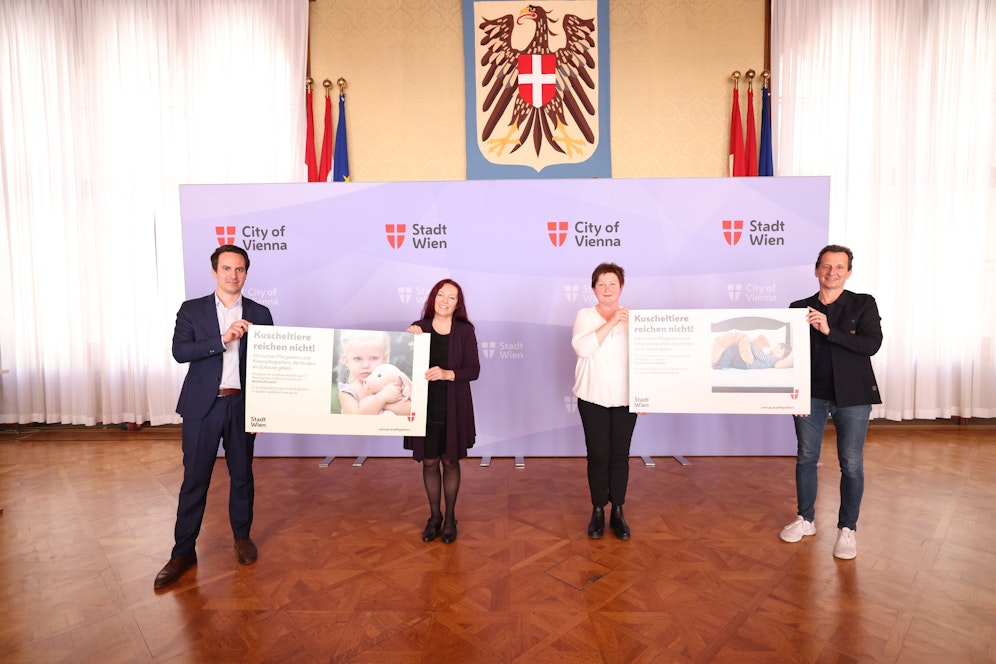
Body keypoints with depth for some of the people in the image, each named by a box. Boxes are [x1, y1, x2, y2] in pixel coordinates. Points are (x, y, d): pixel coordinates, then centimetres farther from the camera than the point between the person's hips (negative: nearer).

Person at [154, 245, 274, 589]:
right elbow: (179, 351, -11)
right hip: (202, 406, -1)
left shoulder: (259, 313, 4)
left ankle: (242, 536, 31)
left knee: (242, 475, 12)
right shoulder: (192, 310, 3)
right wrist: (222, 340, -23)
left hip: (242, 405, 1)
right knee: (194, 479, 5)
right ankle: (183, 551, 20)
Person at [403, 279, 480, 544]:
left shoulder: (465, 331, -4)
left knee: (450, 461, 10)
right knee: (429, 462, 10)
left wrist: (447, 374, -22)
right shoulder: (418, 328, -1)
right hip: (425, 406, 1)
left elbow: (474, 370, -7)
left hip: (453, 408, -1)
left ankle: (450, 517, 29)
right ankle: (434, 516, 30)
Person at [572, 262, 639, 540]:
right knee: (598, 456, 3)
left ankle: (618, 512, 21)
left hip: (625, 399, 1)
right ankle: (598, 511, 19)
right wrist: (610, 323, -19)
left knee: (620, 456, 7)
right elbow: (582, 347, -16)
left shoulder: (633, 318, 5)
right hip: (593, 399, -1)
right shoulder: (585, 316, 1)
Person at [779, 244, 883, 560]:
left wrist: (829, 331, -23)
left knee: (851, 465, 4)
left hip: (852, 397, -2)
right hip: (810, 395, 2)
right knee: (806, 458, 11)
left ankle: (847, 529, 20)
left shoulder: (863, 305, 1)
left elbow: (872, 344, -14)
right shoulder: (799, 308, 4)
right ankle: (805, 520, 27)